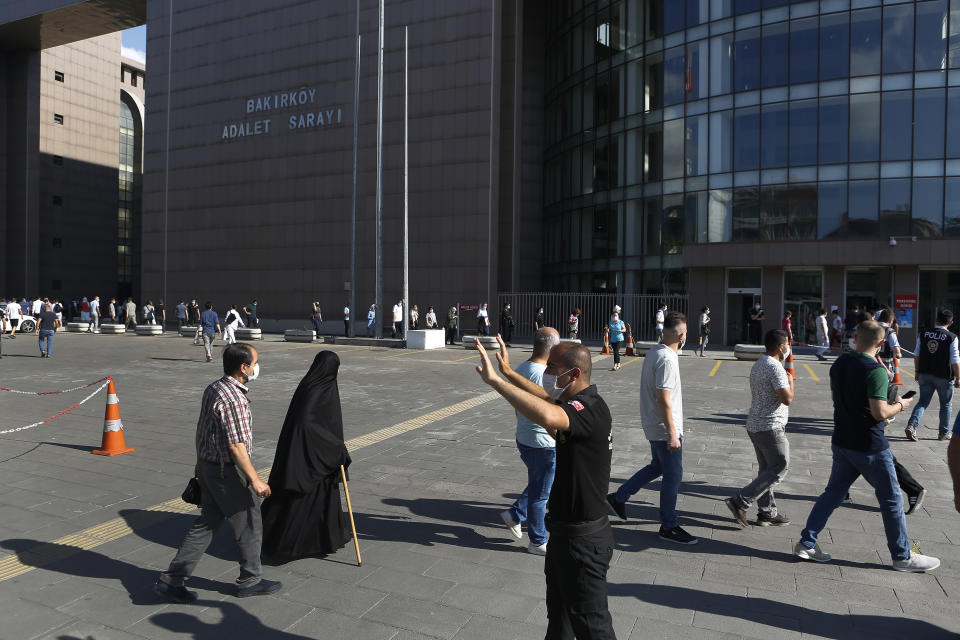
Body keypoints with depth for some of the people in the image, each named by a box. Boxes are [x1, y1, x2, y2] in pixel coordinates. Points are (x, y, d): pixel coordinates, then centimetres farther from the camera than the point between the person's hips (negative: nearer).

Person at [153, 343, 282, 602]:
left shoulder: (213, 388, 6)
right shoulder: (233, 399, -25)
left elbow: (201, 429, 16)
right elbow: (236, 446, -25)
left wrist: (200, 462, 26)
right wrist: (255, 479, -19)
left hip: (208, 466, 9)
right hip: (229, 472, -9)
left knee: (206, 524, 17)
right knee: (249, 525, 8)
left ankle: (171, 580, 19)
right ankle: (249, 580, 25)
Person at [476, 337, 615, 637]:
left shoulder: (589, 409, -28)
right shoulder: (582, 403, 4)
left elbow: (547, 415, -51)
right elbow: (547, 397, 25)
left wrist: (495, 379, -46)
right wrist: (509, 372, 24)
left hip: (582, 538, -10)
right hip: (566, 529, 10)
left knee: (590, 623, 5)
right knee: (559, 615, 27)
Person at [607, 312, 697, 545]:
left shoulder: (653, 352, 7)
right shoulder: (667, 360, -23)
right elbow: (663, 400, -26)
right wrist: (672, 435, -23)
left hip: (652, 426, 10)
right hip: (664, 429, -10)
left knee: (657, 467, 23)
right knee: (673, 475, 3)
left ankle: (619, 497, 28)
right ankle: (669, 527, 15)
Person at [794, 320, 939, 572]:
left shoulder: (839, 363, 4)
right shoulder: (875, 370, -20)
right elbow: (880, 412, -23)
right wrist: (899, 405, -5)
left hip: (842, 442, 7)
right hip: (870, 447, -7)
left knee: (832, 493, 13)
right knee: (891, 500, 10)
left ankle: (806, 542, 12)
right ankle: (903, 556, 23)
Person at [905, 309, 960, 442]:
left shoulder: (923, 334, -2)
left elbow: (916, 355, 3)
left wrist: (917, 372, 13)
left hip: (925, 375, 3)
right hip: (944, 376, -3)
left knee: (923, 401, 10)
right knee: (946, 405, 14)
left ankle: (912, 425, -9)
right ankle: (943, 433, 22)